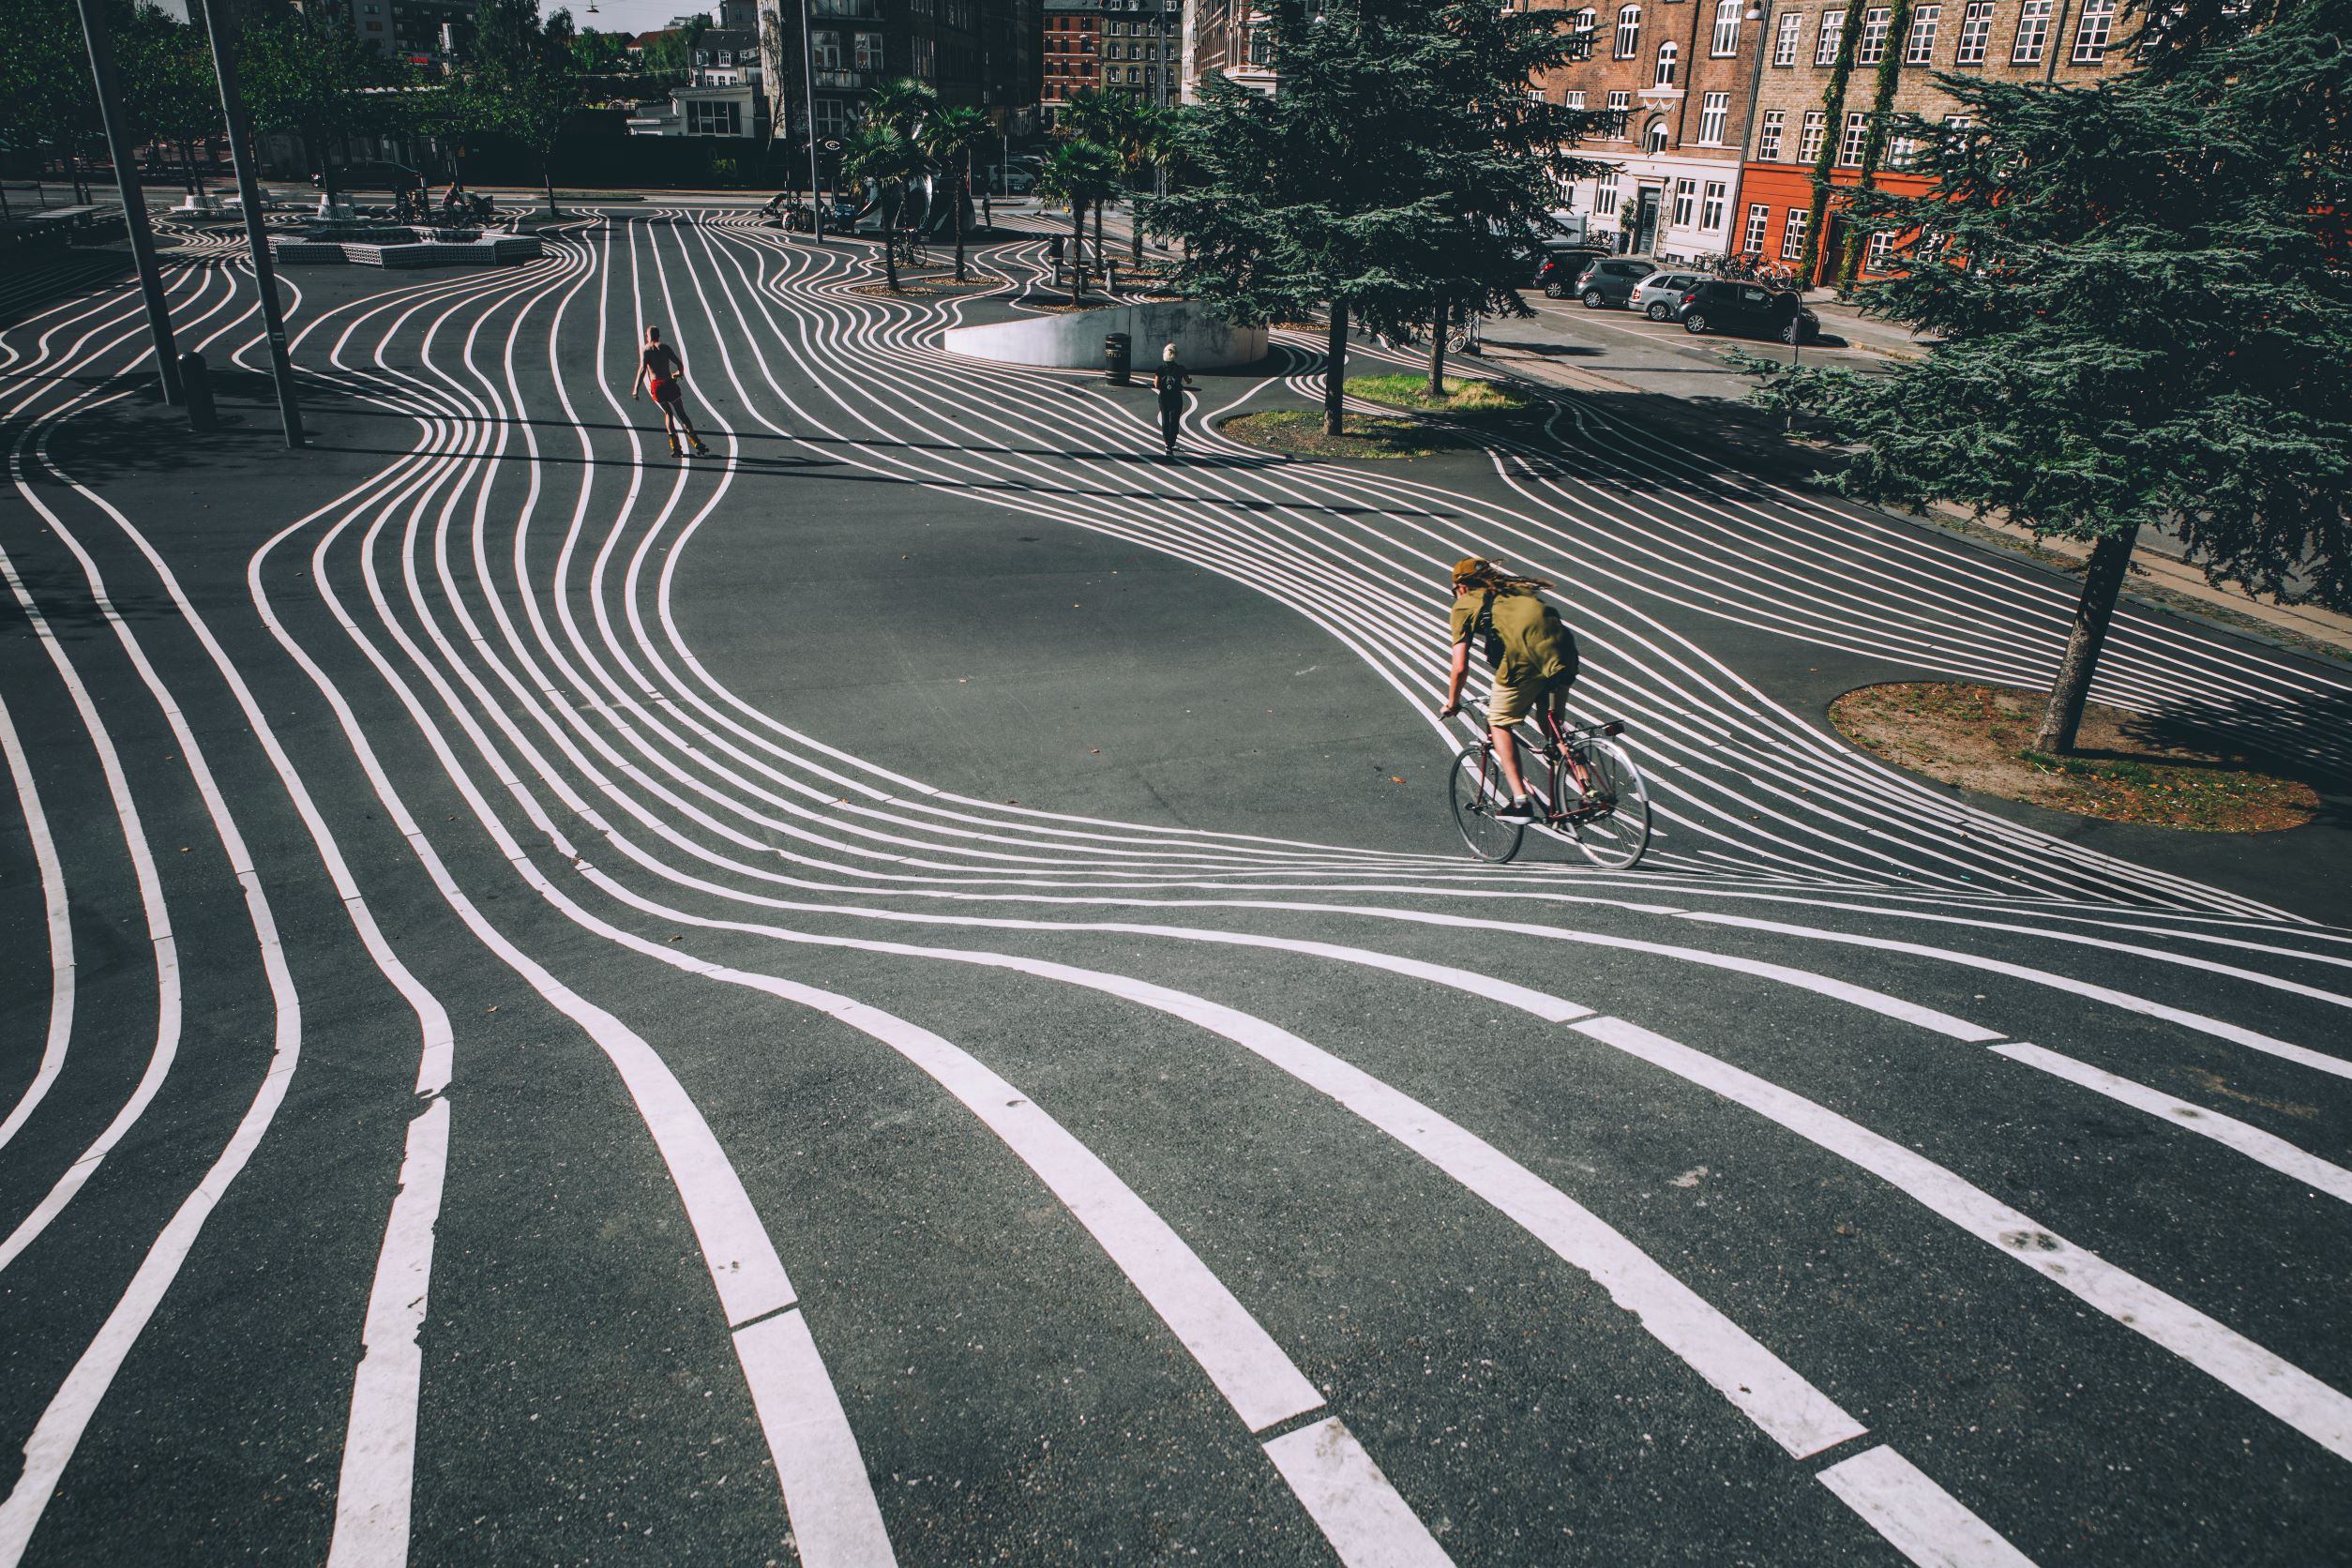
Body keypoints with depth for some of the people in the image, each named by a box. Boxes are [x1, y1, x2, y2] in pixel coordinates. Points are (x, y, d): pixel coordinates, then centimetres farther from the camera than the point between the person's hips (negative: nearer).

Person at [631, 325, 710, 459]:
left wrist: (636, 389, -15)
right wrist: (680, 373, 28)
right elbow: (679, 363, 4)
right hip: (669, 384, 0)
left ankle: (675, 446, 8)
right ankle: (696, 443, -2)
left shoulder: (645, 350, 2)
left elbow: (642, 369, -12)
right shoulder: (665, 347, 7)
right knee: (681, 414, 10)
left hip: (655, 386, 0)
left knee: (668, 413, 19)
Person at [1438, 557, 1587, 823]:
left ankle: (1520, 802, 9)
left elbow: (1460, 667, 11)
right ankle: (1586, 786, 14)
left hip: (1524, 657, -5)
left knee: (1499, 722, 15)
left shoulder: (1465, 605, 17)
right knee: (1552, 725, 25)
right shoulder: (1518, 589, 34)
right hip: (1564, 650, 6)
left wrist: (1452, 704, 28)